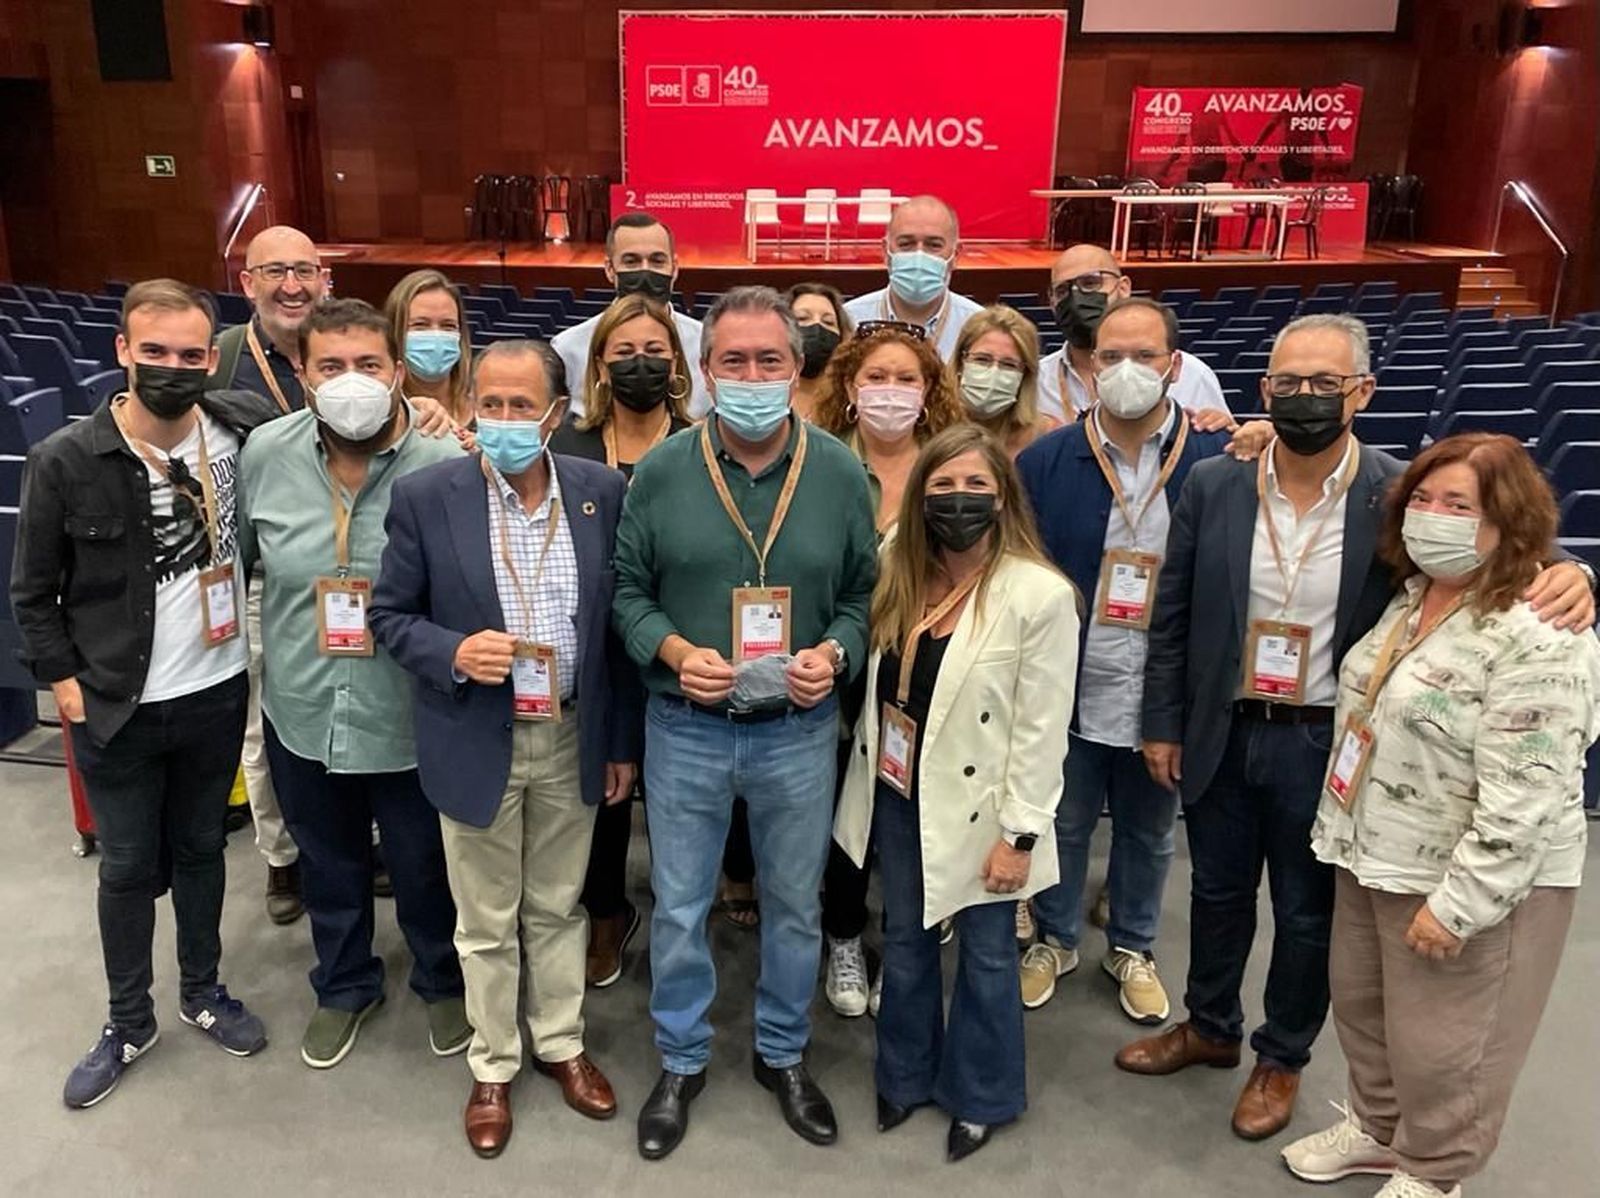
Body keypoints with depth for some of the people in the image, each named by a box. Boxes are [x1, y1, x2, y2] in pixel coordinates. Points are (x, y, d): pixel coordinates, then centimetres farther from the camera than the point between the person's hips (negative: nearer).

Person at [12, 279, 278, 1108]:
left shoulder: (247, 431, -9)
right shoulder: (64, 461, -12)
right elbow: (33, 591, -2)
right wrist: (61, 678, -7)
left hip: (216, 693, 2)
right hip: (115, 707, -1)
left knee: (200, 848, 19)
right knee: (128, 865, 13)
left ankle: (202, 990, 40)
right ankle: (129, 1022, 34)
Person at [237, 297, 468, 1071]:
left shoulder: (447, 466, -20)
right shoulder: (265, 453, -6)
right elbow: (238, 555, 10)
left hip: (410, 719, -3)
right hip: (302, 712, 4)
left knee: (424, 866, 18)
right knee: (328, 863, 25)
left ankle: (443, 982, 46)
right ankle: (344, 986, 50)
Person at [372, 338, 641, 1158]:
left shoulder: (602, 490, -4)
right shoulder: (426, 496, -10)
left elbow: (619, 618, 2)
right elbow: (389, 615, -2)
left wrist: (623, 738, 4)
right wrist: (452, 654, -23)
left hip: (573, 739, 2)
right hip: (477, 742, -1)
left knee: (558, 907, 19)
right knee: (487, 922, 14)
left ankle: (562, 1045, 40)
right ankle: (492, 1066, 35)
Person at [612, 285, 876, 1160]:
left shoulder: (841, 474, -4)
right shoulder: (659, 472, -6)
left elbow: (865, 593, 3)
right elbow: (627, 591, 0)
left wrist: (835, 654, -16)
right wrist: (672, 651, -17)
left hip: (799, 730, 1)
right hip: (684, 728, 0)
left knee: (795, 905, 17)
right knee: (678, 907, 13)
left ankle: (783, 1054, 41)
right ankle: (681, 1062, 37)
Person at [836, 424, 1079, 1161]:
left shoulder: (1041, 595, -19)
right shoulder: (898, 572, 0)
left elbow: (1042, 729, -16)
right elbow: (876, 682, 7)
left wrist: (1019, 833, -15)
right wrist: (871, 769, 2)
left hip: (975, 807, -5)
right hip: (898, 794, 5)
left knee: (985, 953, 13)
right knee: (904, 940, 20)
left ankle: (980, 1095, 36)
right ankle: (905, 1074, 42)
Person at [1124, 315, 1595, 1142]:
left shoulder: (1402, 496, -13)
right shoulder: (1212, 485, -6)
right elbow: (1172, 616, 0)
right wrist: (1162, 723, 2)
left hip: (1326, 746, -2)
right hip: (1220, 734, 2)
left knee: (1308, 912, 16)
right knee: (1217, 891, 21)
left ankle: (1281, 1059, 40)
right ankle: (1209, 1028, 45)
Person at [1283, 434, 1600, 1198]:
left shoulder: (1537, 643, -24)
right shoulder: (1408, 599, 2)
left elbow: (1522, 802, -24)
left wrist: (1457, 903, -22)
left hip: (1471, 881, -8)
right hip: (1374, 855, 8)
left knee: (1438, 1042, 11)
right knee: (1359, 1000, 21)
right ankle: (1379, 1127, 44)